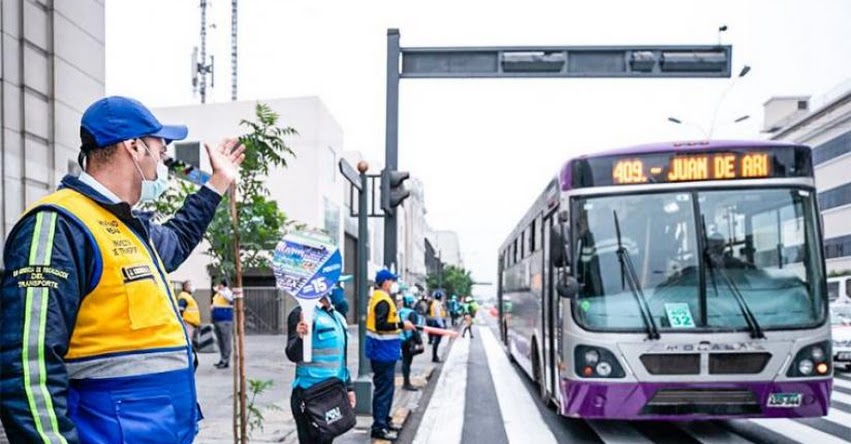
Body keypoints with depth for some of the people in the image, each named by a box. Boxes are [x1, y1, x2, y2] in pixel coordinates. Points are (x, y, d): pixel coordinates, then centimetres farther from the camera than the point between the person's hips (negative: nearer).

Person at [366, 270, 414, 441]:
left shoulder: (380, 298, 14)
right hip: (383, 352, -11)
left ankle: (384, 420, 29)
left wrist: (399, 323, 13)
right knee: (383, 389, -5)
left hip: (384, 351, 11)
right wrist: (401, 324, -24)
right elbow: (380, 325, -28)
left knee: (387, 388, 19)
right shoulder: (382, 301, -19)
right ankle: (378, 427, 1)